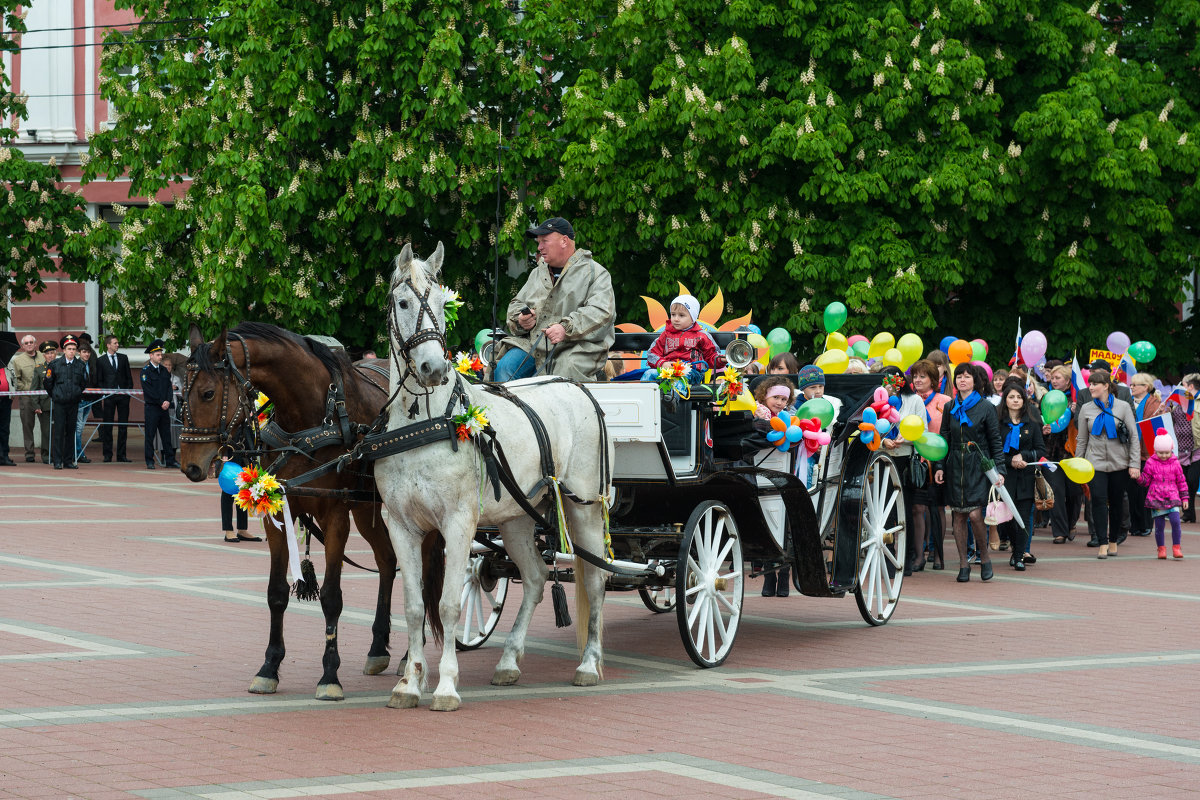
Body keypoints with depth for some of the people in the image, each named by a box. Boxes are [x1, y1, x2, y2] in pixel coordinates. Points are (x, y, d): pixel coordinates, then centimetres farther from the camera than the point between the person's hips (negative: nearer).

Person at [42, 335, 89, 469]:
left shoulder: (81, 365, 5)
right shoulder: (55, 364, 0)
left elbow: (84, 384, 16)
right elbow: (47, 382, 8)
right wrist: (54, 394, 11)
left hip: (74, 403, 2)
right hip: (59, 403, -2)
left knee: (71, 432, 5)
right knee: (59, 431, -5)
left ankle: (68, 461, 11)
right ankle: (57, 461, -2)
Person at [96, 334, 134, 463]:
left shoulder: (123, 358, 11)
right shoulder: (100, 361, 4)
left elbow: (129, 377, 13)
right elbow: (99, 381, 4)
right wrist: (103, 395, -7)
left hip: (123, 395, 2)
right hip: (108, 396, -2)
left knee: (123, 426, 2)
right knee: (107, 426, -1)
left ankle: (121, 454, 7)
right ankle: (107, 455, 4)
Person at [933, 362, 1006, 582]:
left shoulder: (985, 407, 0)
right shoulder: (950, 408, 9)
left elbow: (995, 441, 1)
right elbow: (944, 439, 13)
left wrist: (999, 469, -5)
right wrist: (939, 466, 3)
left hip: (978, 466, -4)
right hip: (955, 465, 4)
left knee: (974, 513, -14)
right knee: (958, 515, 2)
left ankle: (985, 556, 6)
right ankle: (963, 563, 9)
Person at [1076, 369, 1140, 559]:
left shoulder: (1123, 407, 0)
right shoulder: (1086, 409, 5)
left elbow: (1134, 437, 1)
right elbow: (1082, 440, 11)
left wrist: (1135, 464, -6)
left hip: (1119, 464, -1)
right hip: (1096, 463, 1)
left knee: (1116, 503, 6)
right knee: (1098, 500, -12)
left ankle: (1114, 541, 21)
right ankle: (1103, 544, -12)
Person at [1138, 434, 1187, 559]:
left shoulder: (1175, 463, 5)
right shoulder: (1151, 463, 2)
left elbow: (1181, 481, 12)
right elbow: (1146, 481, 5)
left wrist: (1184, 497, 11)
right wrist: (1139, 478, -16)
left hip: (1172, 499, 0)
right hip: (1156, 499, 0)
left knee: (1175, 521, -14)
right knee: (1159, 525, 0)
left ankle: (1176, 548, -3)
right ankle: (1161, 549, 15)